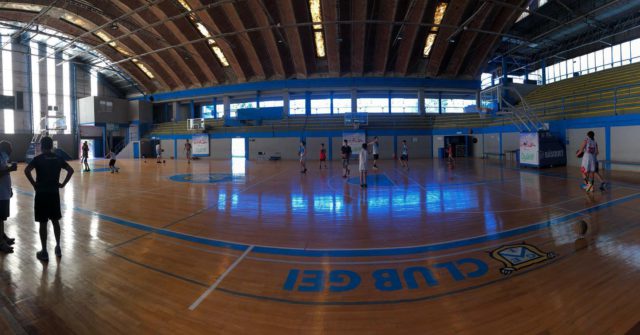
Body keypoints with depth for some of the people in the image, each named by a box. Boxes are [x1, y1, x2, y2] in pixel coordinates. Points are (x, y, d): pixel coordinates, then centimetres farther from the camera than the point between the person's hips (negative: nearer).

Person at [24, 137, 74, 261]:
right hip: (54, 193, 4)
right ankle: (58, 248, 22)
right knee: (55, 221, 15)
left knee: (43, 223, 3)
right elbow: (71, 170, 4)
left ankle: (44, 252, 10)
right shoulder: (58, 158, 4)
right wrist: (63, 184, 6)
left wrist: (34, 184, -10)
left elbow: (27, 170, -22)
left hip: (42, 193, -4)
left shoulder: (38, 158, -8)